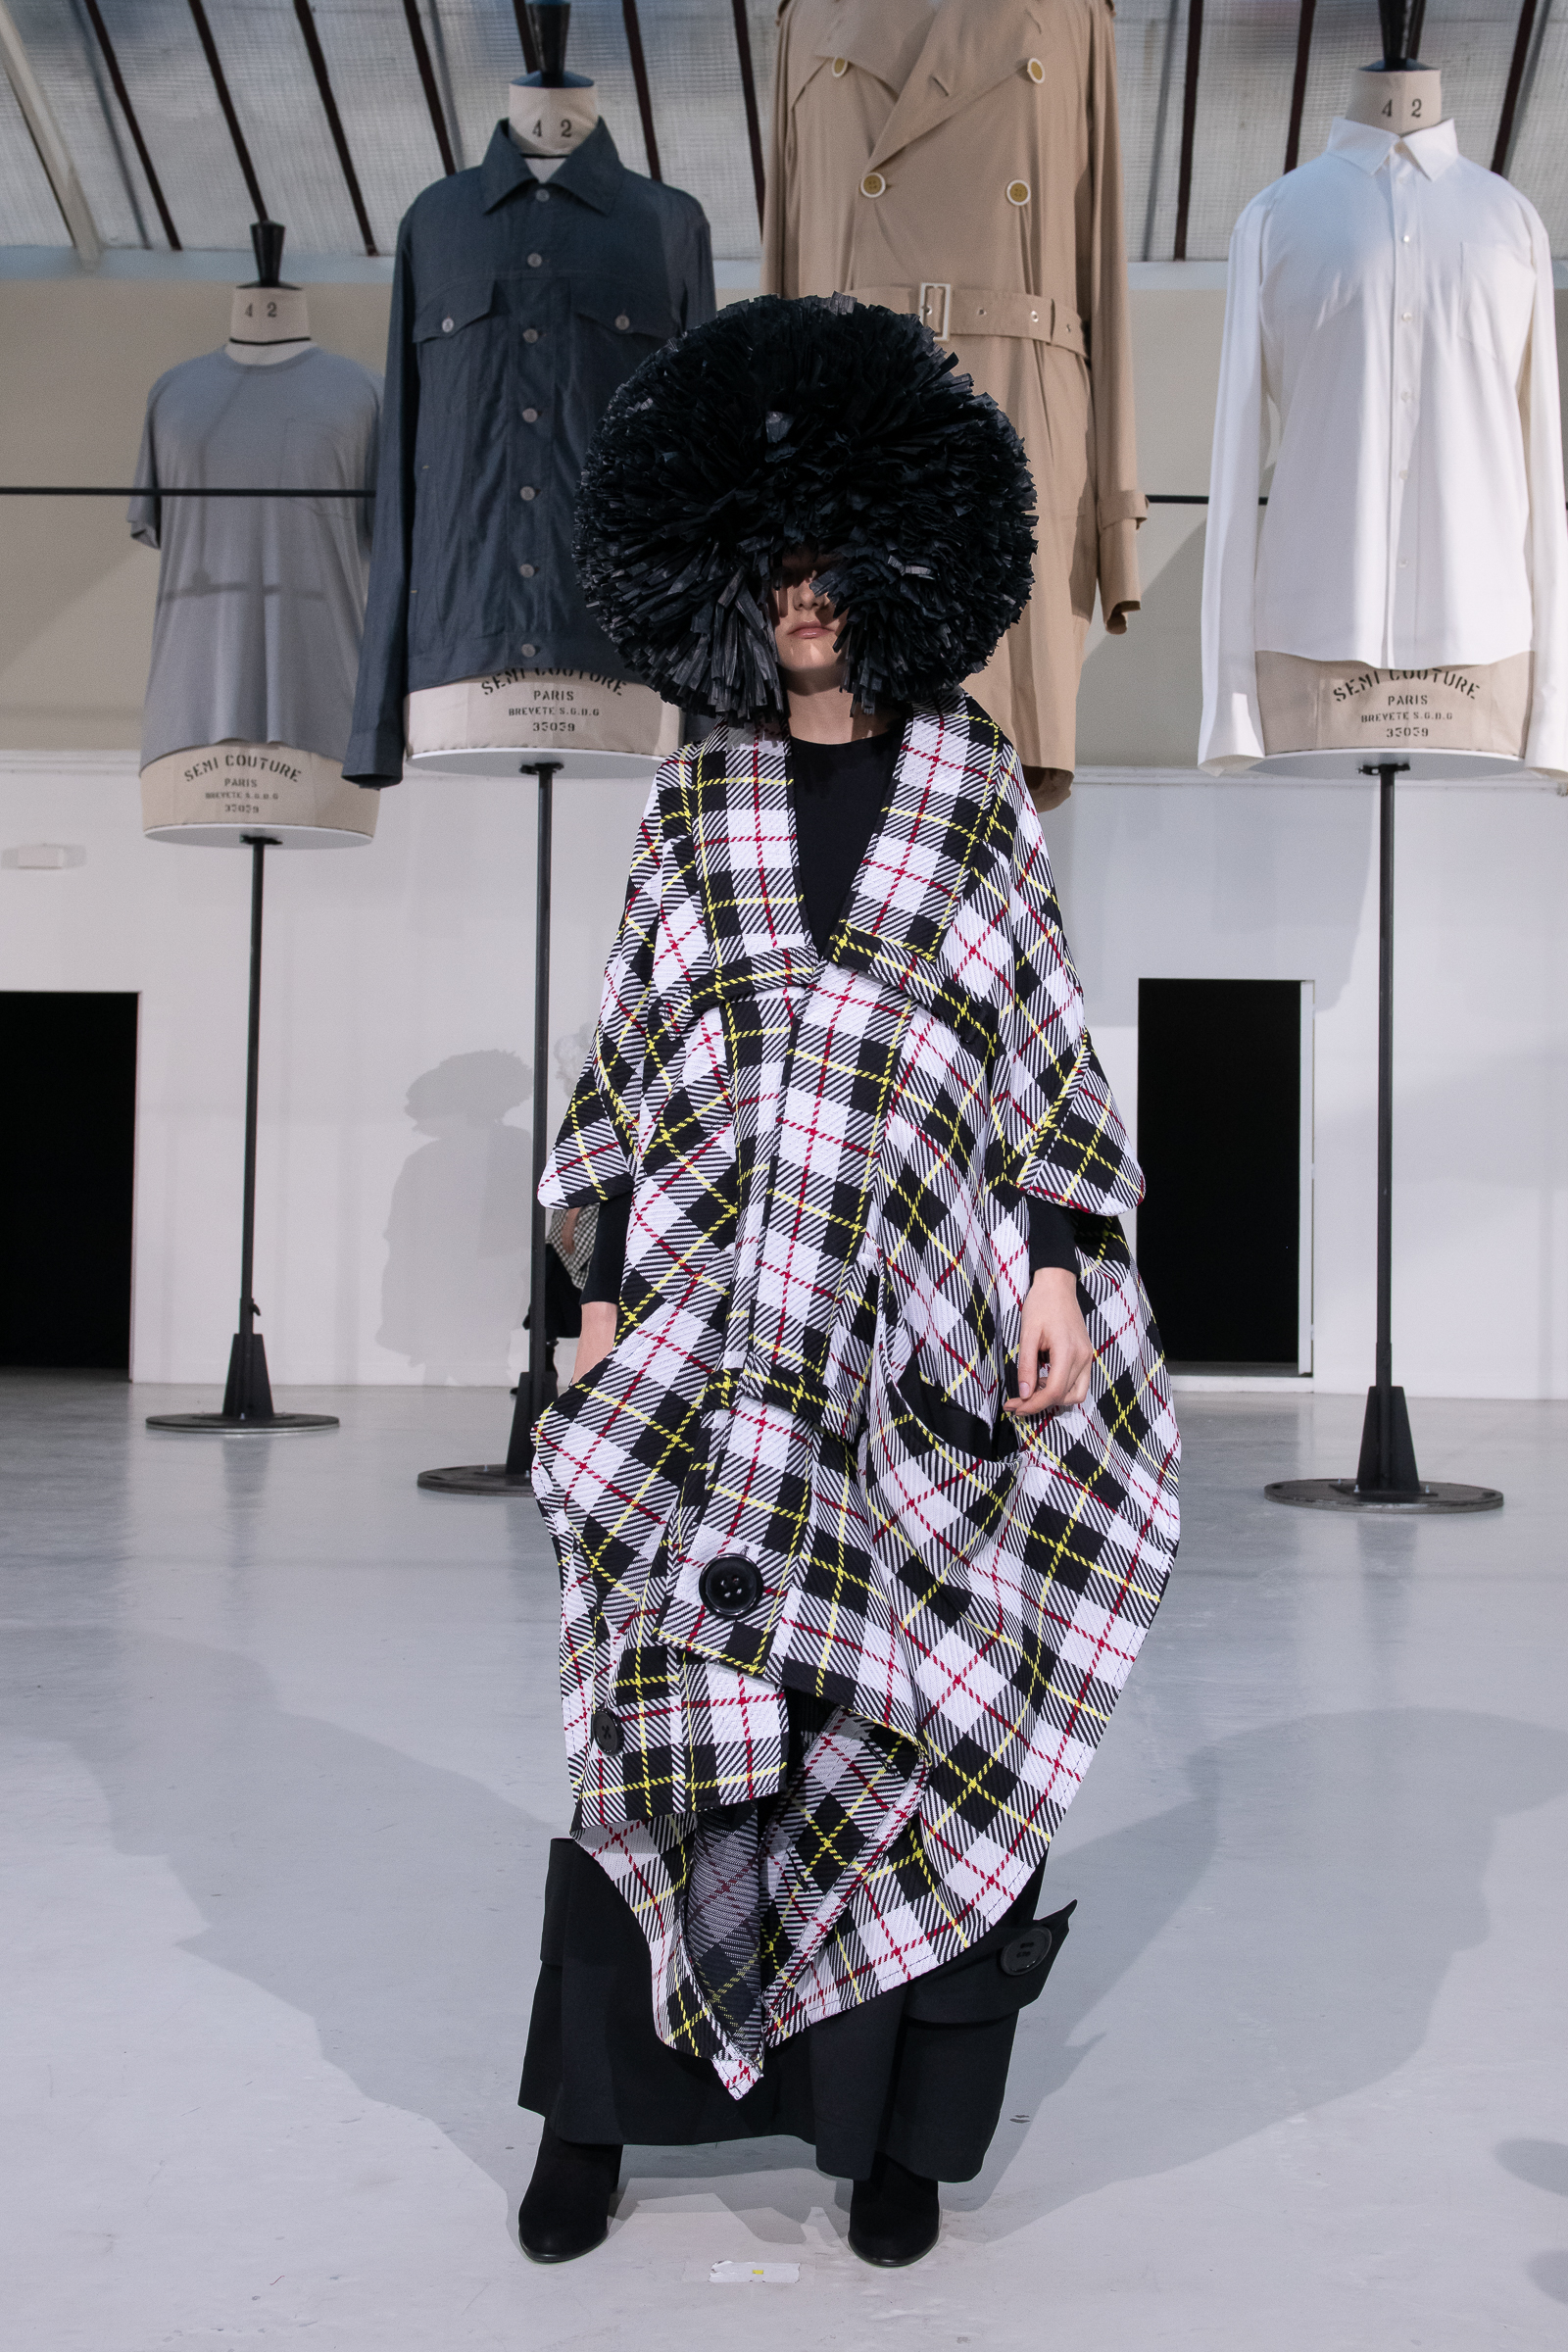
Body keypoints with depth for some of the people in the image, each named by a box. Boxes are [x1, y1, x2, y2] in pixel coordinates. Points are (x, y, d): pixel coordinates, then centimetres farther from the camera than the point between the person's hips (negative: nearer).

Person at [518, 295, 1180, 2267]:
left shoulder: (975, 786, 6)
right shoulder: (693, 802, 8)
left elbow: (1044, 1044, 6)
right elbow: (630, 1065, 9)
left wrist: (1063, 1266, -4)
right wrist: (605, 1299, 4)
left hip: (916, 1327, -1)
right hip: (710, 1324, 1)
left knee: (911, 1707, 4)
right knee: (669, 1695, 4)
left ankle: (893, 2121, 19)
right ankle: (602, 2103, 20)